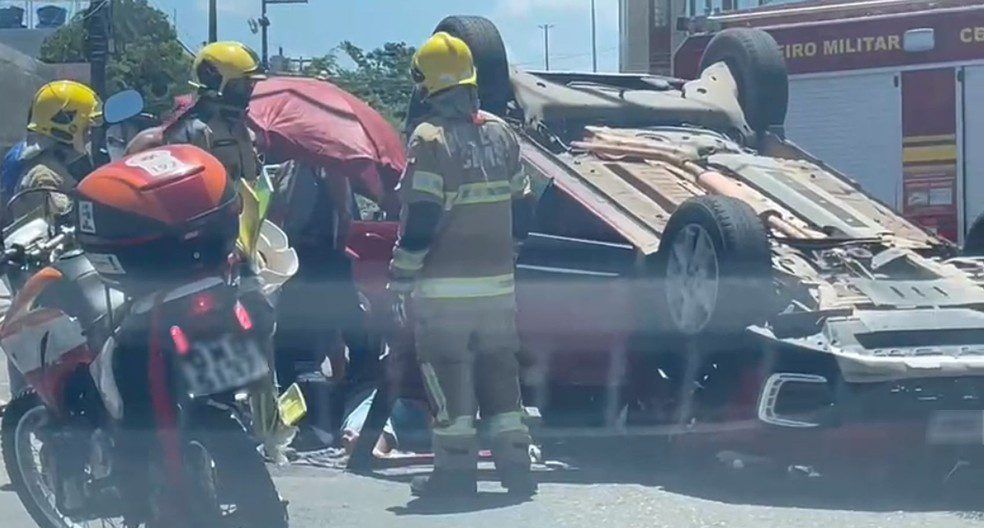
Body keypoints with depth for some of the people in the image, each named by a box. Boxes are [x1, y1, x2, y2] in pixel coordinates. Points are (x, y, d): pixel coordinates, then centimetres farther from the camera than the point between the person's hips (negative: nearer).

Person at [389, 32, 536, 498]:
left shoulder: (430, 138, -12)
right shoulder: (500, 134, 8)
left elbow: (419, 219, -16)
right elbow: (520, 211, 13)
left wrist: (400, 279, -9)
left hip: (444, 286, -6)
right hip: (497, 281, 6)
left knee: (447, 373, 1)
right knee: (499, 371, 13)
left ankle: (456, 469, 3)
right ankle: (515, 466, 12)